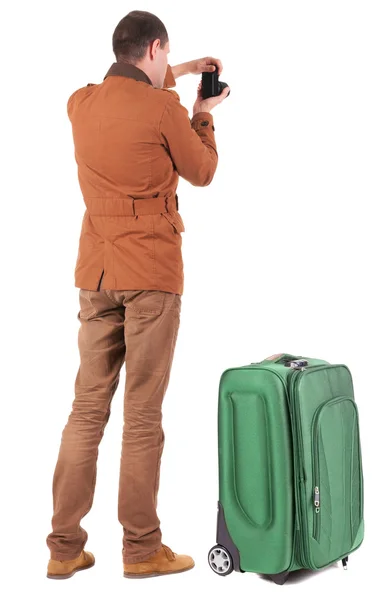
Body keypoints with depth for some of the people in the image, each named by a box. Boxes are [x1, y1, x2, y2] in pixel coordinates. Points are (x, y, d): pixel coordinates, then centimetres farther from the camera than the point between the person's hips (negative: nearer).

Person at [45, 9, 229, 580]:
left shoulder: (80, 103, 10)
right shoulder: (163, 108, -8)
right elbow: (203, 172, 7)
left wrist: (177, 74, 39)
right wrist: (204, 114, 22)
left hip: (96, 274, 6)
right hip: (152, 275, -5)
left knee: (87, 408, 8)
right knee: (143, 415, 0)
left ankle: (64, 548, 13)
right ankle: (141, 549, 10)